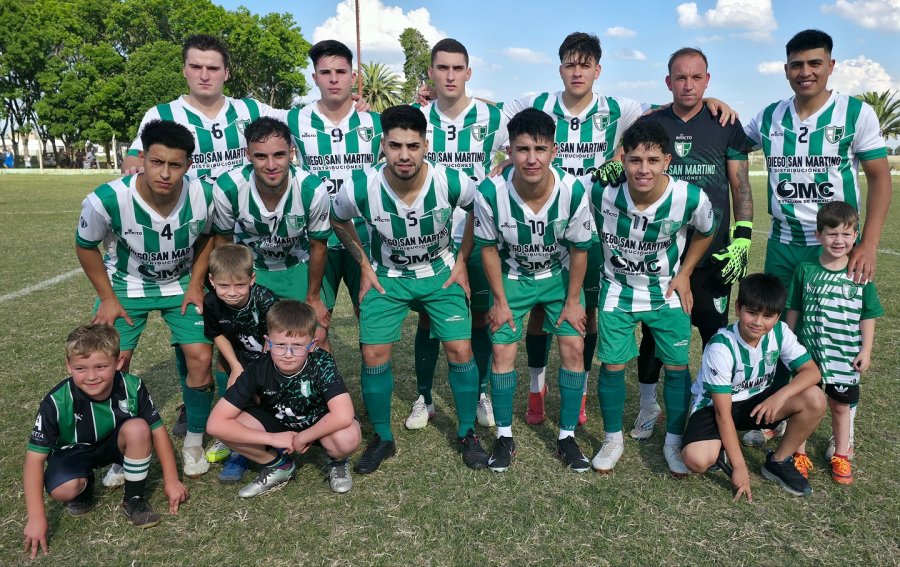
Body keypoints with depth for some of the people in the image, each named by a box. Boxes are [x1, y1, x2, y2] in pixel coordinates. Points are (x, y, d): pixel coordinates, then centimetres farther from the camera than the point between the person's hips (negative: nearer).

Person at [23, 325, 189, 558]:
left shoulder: (132, 387, -25)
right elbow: (35, 457, -23)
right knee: (63, 490, -33)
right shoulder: (56, 402, -28)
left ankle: (134, 499, -10)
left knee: (137, 428, -32)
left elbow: (157, 431, -15)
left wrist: (171, 481, -11)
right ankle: (84, 485, 7)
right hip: (75, 451, -1)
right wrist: (36, 518, -26)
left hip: (116, 444, 1)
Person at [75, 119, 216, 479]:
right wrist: (108, 298, -9)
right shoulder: (107, 200, -31)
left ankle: (194, 442, 14)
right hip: (126, 286, -1)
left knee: (201, 357, -9)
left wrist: (196, 283, -8)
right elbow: (86, 246, -10)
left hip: (181, 284, 1)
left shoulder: (203, 197, -25)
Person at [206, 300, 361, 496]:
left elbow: (344, 416, -42)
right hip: (277, 424, 3)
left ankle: (337, 462, 2)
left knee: (348, 437, -36)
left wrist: (301, 438, -28)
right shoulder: (258, 370, -24)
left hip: (319, 425, -2)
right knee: (233, 424, -24)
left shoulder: (322, 363, -30)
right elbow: (215, 424, -25)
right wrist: (273, 439, -27)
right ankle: (278, 466, 2)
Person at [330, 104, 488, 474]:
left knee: (460, 350, -7)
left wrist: (462, 261, -3)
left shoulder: (453, 183, -24)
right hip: (386, 276, 1)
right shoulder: (360, 188, -24)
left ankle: (467, 434, 16)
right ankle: (382, 439, 16)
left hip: (441, 273, 0)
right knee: (374, 355, -6)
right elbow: (338, 221, 1)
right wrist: (364, 266, -1)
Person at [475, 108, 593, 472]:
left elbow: (579, 248, -11)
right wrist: (500, 301, -8)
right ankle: (504, 436, 14)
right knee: (502, 350, -4)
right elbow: (489, 248, -12)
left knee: (573, 347, -4)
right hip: (511, 277, 0)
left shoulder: (573, 191, -27)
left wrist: (573, 300, -6)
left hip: (560, 275, 1)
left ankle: (567, 436, 13)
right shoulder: (490, 193, -29)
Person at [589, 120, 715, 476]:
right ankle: (613, 439, 22)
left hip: (667, 293, 1)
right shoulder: (602, 192, -24)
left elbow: (705, 232, 1)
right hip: (617, 290, 0)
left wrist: (684, 274, -2)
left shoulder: (691, 198, -23)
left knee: (677, 366, 4)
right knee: (612, 365, 2)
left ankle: (674, 442, 25)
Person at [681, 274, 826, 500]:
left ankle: (778, 462, 2)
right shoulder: (721, 347, -27)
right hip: (715, 404, -5)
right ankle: (723, 448, 6)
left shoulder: (780, 332, -13)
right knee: (697, 459, -32)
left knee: (814, 400, -20)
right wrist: (739, 467, -23)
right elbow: (723, 412, -24)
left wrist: (780, 395, -32)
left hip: (758, 400, 5)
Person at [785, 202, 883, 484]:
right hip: (807, 352, 0)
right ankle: (799, 455, 25)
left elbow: (868, 316, 2)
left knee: (841, 406, 15)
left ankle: (841, 455, 33)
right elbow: (793, 310, 2)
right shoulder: (805, 270, -6)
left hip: (845, 355, 1)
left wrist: (866, 350, -1)